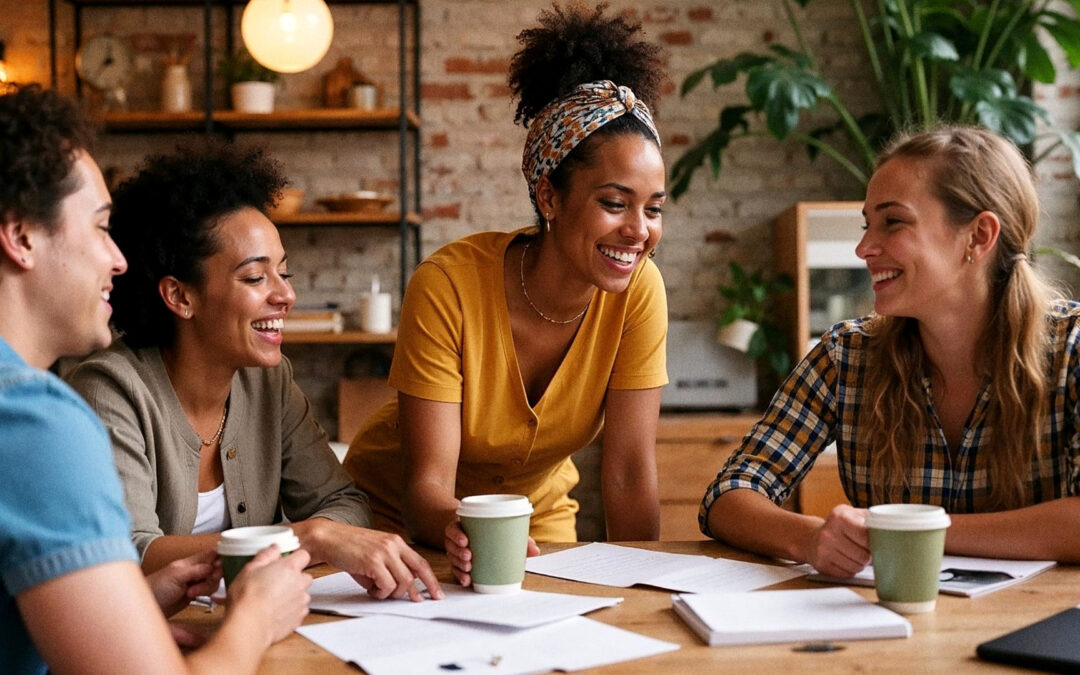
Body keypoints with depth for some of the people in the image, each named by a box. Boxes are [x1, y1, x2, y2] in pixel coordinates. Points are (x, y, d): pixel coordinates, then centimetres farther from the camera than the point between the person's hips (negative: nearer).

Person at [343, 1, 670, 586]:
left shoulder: (638, 292, -17)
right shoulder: (448, 285, -26)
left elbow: (630, 471, -14)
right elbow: (427, 483, -25)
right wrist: (463, 535, -44)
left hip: (539, 514, 2)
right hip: (401, 517, -2)